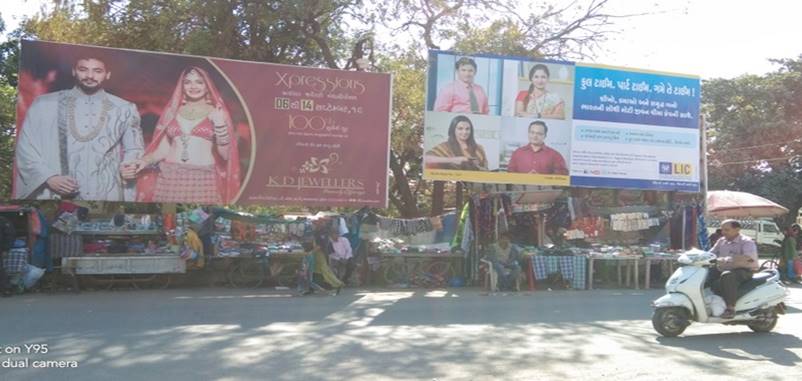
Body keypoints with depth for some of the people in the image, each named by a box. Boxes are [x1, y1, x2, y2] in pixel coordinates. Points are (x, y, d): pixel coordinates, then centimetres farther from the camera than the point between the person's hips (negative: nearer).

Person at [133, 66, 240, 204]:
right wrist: (145, 161, -4)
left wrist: (219, 125, -13)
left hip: (204, 180, -2)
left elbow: (225, 154, -2)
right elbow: (163, 149, 11)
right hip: (169, 178, 2)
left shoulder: (217, 112, 4)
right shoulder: (172, 111, 11)